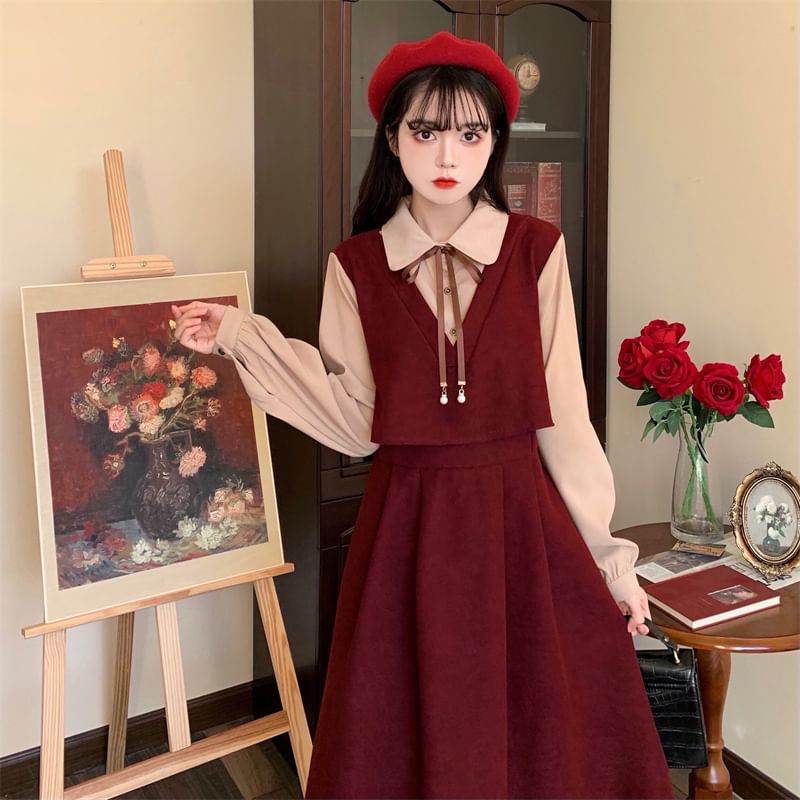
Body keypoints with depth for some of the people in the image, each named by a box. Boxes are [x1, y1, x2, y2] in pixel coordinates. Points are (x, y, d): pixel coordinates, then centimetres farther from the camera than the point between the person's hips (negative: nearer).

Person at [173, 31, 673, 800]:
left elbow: (562, 414, -1)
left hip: (522, 520, 0)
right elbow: (357, 421, -3)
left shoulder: (536, 250, -3)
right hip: (406, 529, 1)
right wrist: (243, 338, -8)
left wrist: (609, 553, 1)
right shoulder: (356, 266, 0)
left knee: (545, 735, 11)